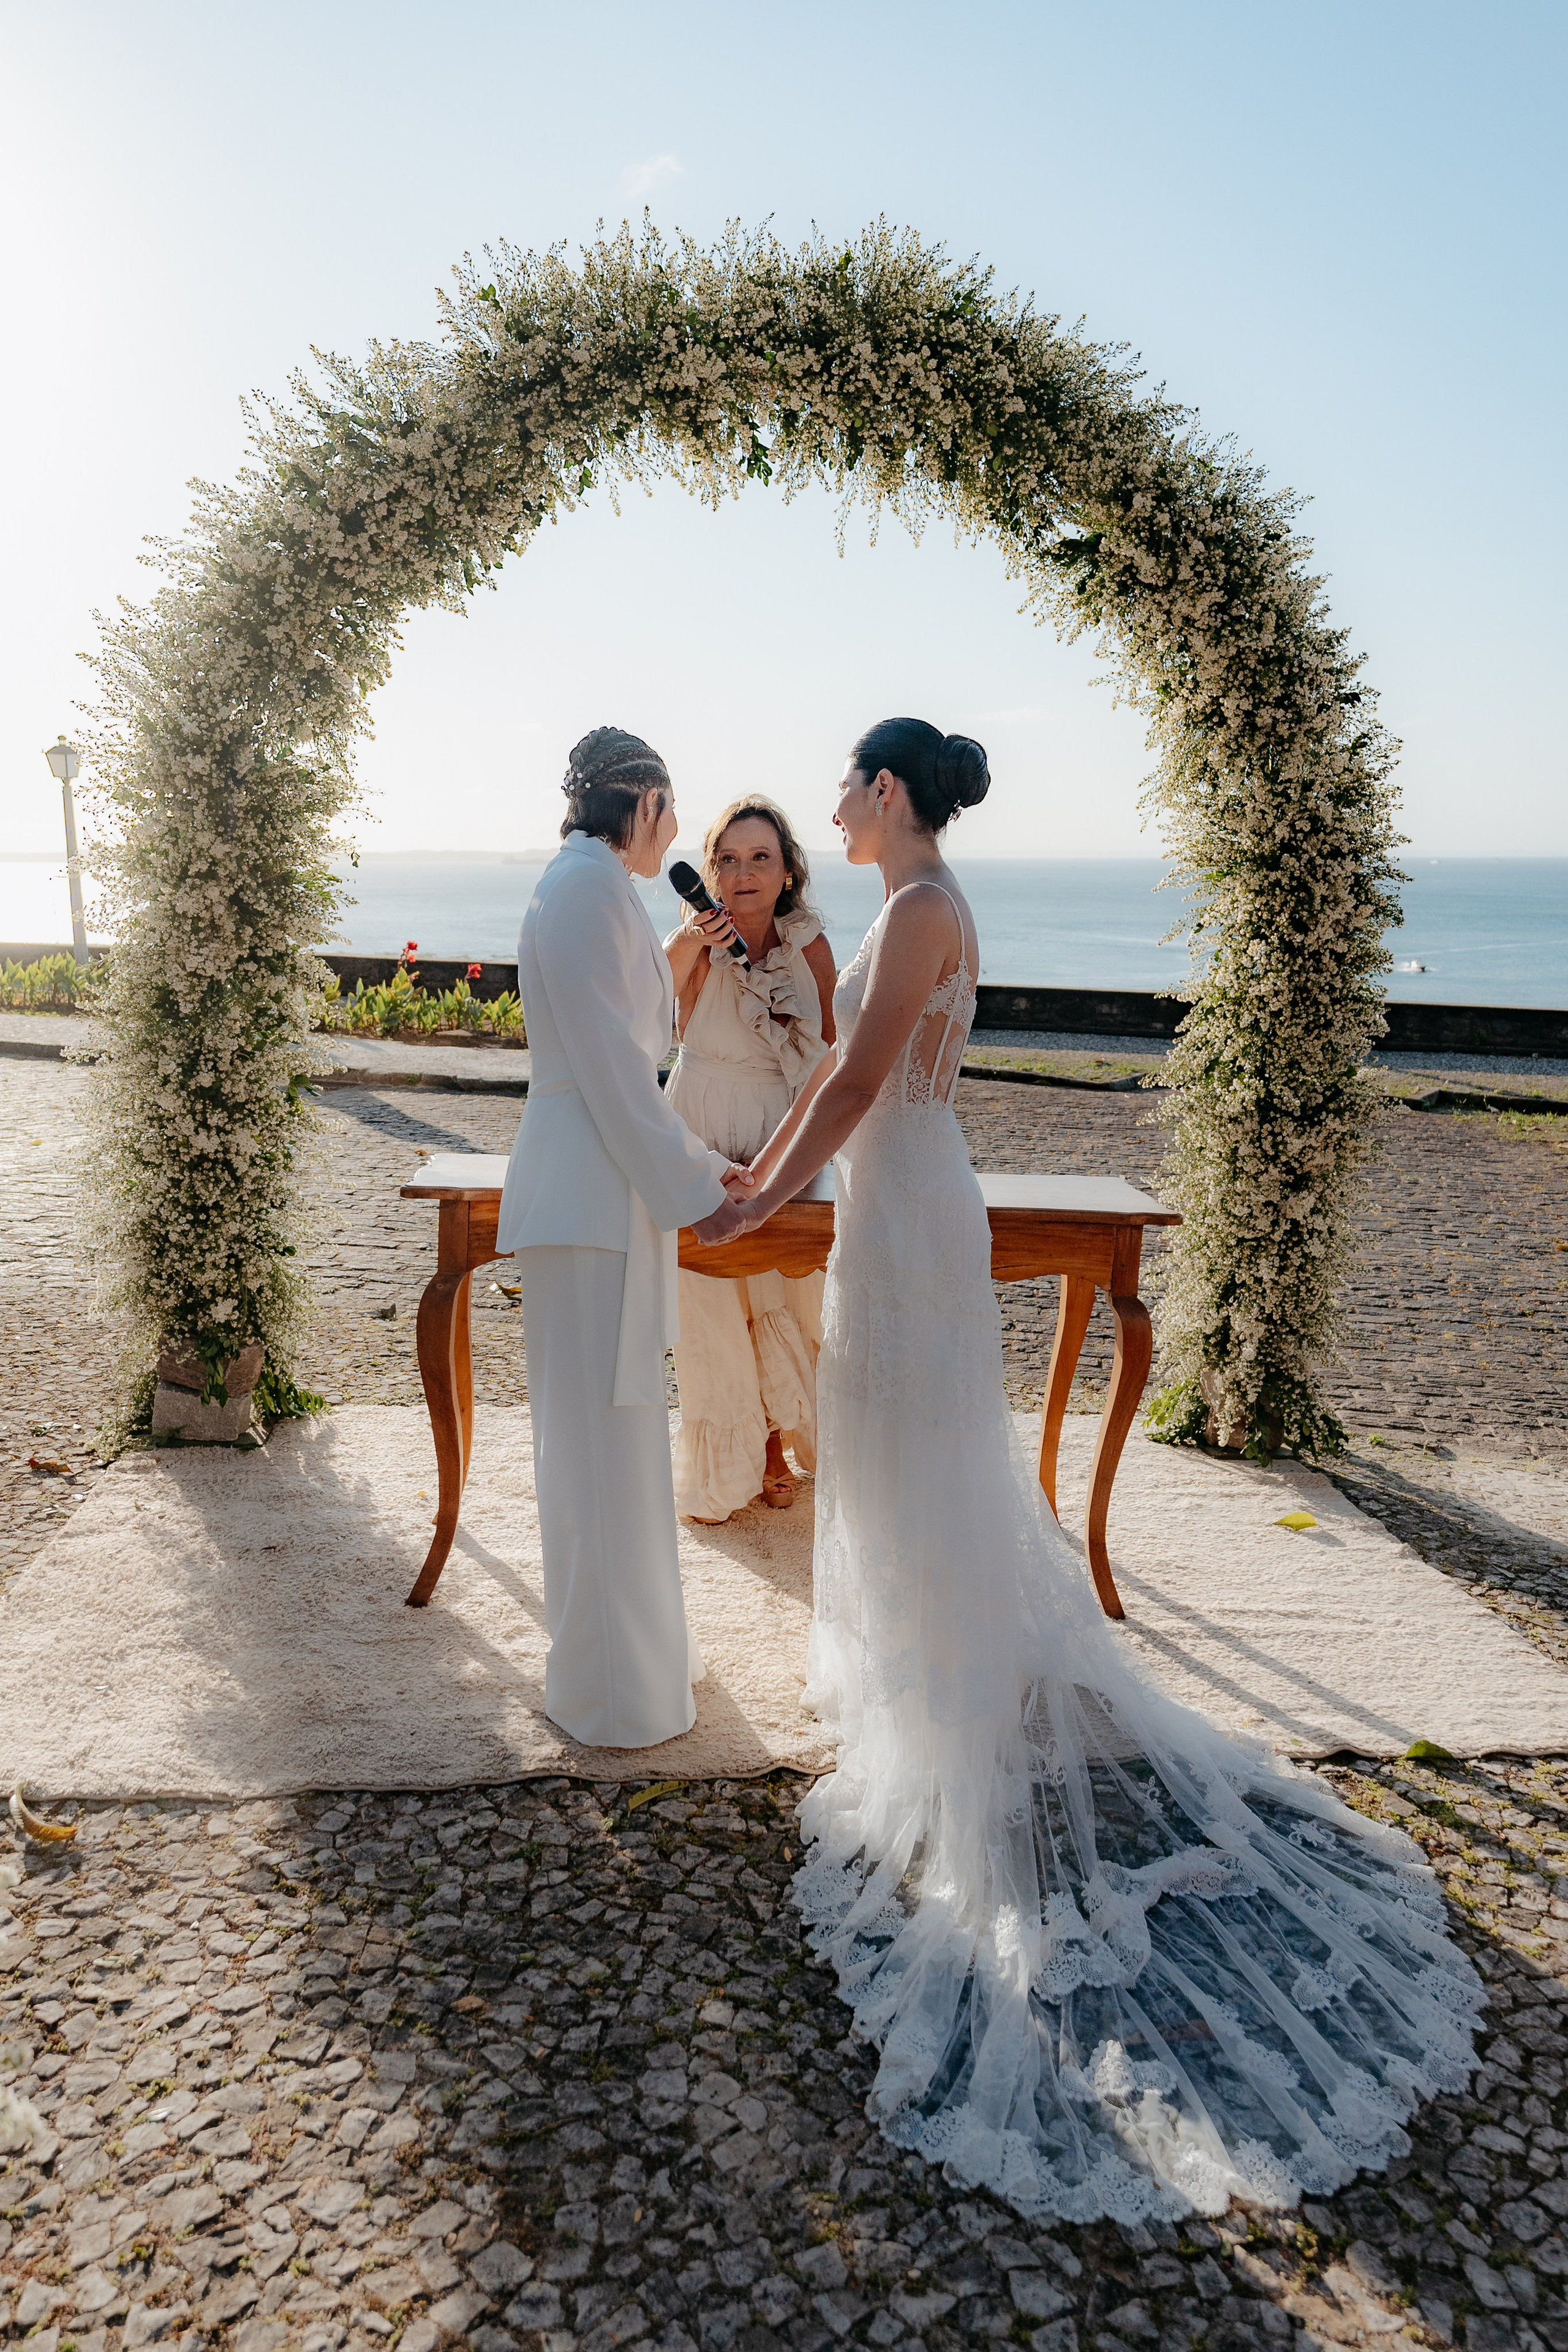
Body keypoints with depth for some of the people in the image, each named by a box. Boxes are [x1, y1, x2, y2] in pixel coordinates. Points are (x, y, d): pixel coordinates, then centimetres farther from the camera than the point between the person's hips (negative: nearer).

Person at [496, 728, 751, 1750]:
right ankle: (612, 1693, 13)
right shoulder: (590, 886, -15)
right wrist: (693, 1187, -13)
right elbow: (610, 1063, -19)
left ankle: (637, 1644, 35)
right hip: (589, 1200, -10)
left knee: (616, 1431, 19)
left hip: (605, 1189, 10)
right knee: (601, 1441, 0)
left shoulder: (593, 888, 16)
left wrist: (698, 1165, 22)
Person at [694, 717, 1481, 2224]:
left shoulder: (923, 908, -17)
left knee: (921, 1462, 0)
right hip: (894, 1201, 10)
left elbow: (856, 1087, -21)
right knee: (889, 1449, 18)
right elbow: (841, 1076, 18)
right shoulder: (912, 911, 13)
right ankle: (902, 1676, 33)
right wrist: (751, 1182, 22)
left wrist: (757, 1210, -13)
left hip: (907, 1210, -10)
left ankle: (963, 1731, 13)